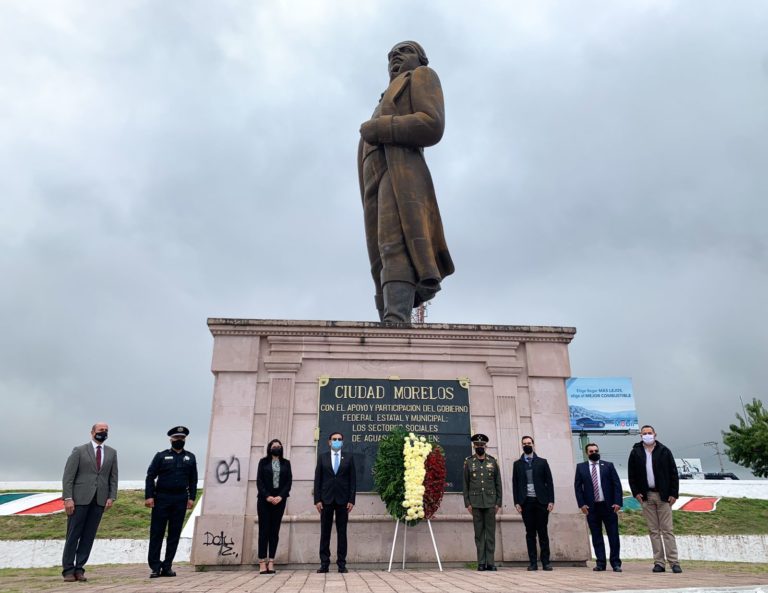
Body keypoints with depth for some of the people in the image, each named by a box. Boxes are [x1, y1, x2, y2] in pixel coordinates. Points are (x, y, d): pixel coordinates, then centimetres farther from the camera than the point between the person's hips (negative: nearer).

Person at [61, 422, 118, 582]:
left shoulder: (112, 453, 11)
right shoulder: (79, 451, 1)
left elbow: (113, 477, 10)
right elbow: (68, 476, -3)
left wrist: (111, 497, 0)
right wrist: (68, 498, -11)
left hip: (100, 500, 3)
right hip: (80, 499, -3)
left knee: (89, 536, 5)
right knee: (73, 535, 2)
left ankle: (79, 569, 13)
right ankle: (68, 570, 11)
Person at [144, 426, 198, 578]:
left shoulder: (190, 457, 11)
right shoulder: (161, 456, 4)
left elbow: (193, 480, 12)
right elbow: (150, 476, 0)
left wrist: (191, 498, 3)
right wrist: (149, 496, -9)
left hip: (180, 500, 2)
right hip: (162, 498, -2)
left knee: (175, 534, 5)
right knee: (156, 533, -1)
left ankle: (167, 567, 13)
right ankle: (155, 567, 6)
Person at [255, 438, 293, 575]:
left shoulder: (286, 463, 11)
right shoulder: (263, 461, 8)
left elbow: (289, 481, 4)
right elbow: (259, 481, 0)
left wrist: (280, 496, -10)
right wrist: (267, 496, -12)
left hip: (279, 500, 1)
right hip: (264, 499, -1)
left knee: (275, 531, 1)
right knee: (264, 530, -4)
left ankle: (271, 562, 2)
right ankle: (262, 562, -3)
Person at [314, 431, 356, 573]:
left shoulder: (349, 458, 8)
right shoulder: (322, 457, 8)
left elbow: (353, 480, 3)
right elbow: (317, 479, 3)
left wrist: (351, 500, -5)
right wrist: (317, 499, -5)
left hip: (343, 499, 0)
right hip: (326, 499, 0)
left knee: (342, 532, 2)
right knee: (325, 532, 2)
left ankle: (341, 564, 6)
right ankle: (324, 563, 7)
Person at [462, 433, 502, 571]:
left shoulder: (492, 461, 7)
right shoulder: (468, 462, 5)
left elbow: (498, 483, 8)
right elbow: (465, 484, 5)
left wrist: (498, 502, 2)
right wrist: (467, 503, -2)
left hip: (490, 502, 1)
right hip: (475, 502, -1)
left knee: (490, 532, 1)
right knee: (479, 533, 2)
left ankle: (490, 562, 6)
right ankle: (481, 562, 7)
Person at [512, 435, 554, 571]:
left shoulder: (542, 462, 8)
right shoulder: (517, 464, 10)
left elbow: (549, 482, 4)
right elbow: (515, 484, 7)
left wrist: (551, 501, -4)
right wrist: (517, 502, -1)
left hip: (541, 501, -1)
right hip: (526, 502, 1)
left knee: (543, 532, 2)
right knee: (530, 533, 3)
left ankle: (546, 562, 8)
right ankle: (532, 562, 6)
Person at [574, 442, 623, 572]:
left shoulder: (608, 465, 5)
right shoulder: (581, 467, 6)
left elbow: (617, 484, 2)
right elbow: (577, 486, 4)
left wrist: (617, 502, -8)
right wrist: (582, 504, -4)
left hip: (609, 506, 0)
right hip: (591, 507, 1)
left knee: (613, 535, 2)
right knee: (596, 536, 5)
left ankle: (616, 563, 11)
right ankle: (600, 563, 13)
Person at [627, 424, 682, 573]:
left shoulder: (664, 451, 2)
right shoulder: (635, 453, 5)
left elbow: (673, 473, 1)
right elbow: (631, 475, 7)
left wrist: (674, 493, -5)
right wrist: (636, 492, -2)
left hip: (663, 495, -1)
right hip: (646, 496, 2)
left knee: (667, 530, -1)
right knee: (653, 531, 5)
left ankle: (674, 562, 2)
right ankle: (658, 563, 8)